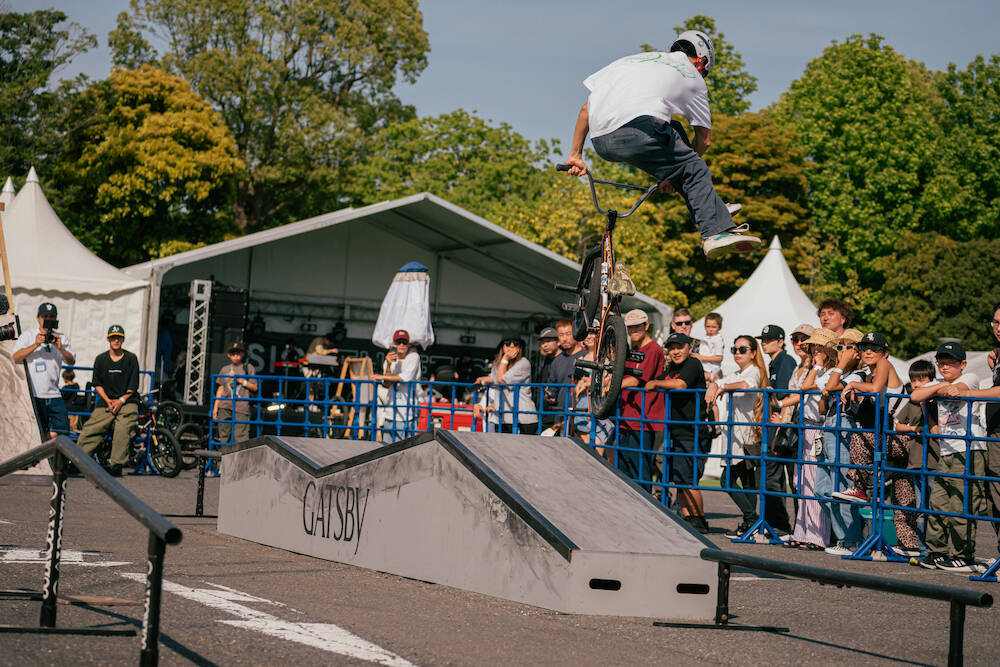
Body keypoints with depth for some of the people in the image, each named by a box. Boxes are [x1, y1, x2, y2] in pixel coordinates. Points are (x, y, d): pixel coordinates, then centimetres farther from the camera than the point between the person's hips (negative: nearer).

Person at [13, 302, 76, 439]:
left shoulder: (61, 337, 15)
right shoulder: (28, 335, 7)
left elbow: (71, 361, 5)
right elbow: (15, 358, -4)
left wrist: (60, 348, -14)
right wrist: (36, 345, -14)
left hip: (54, 394, 3)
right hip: (33, 394, -3)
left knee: (55, 435, -6)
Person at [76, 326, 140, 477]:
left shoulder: (131, 359, 3)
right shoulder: (101, 359, 8)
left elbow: (133, 386, 2)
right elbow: (97, 384, 9)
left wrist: (121, 400, -11)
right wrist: (108, 401, -6)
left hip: (127, 402, -2)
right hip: (105, 402, 2)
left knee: (122, 430, -24)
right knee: (89, 430, -9)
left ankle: (116, 465, -24)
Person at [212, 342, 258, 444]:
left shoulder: (249, 368, 8)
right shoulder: (224, 369, 16)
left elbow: (254, 387, 5)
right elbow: (220, 388, 17)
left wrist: (241, 381, -8)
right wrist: (215, 407, 12)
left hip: (241, 406, -4)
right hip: (225, 407, 4)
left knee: (241, 437, -13)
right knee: (224, 436, 4)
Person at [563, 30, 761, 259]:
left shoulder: (632, 59, 34)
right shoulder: (691, 76, 22)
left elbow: (586, 108, 28)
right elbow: (704, 139, 24)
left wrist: (575, 155, 31)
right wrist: (672, 174, 34)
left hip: (600, 142, 6)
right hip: (637, 132, -6)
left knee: (674, 133, 29)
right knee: (696, 170, 13)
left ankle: (709, 208, 29)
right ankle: (718, 230, -3)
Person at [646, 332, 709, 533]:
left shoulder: (693, 364, -10)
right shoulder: (670, 368, 17)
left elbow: (680, 384, -26)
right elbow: (652, 384, 27)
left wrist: (655, 383, -15)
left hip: (693, 434, -9)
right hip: (675, 433, 9)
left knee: (687, 480, -11)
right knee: (677, 480, 9)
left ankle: (700, 521, -1)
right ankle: (688, 518, 15)